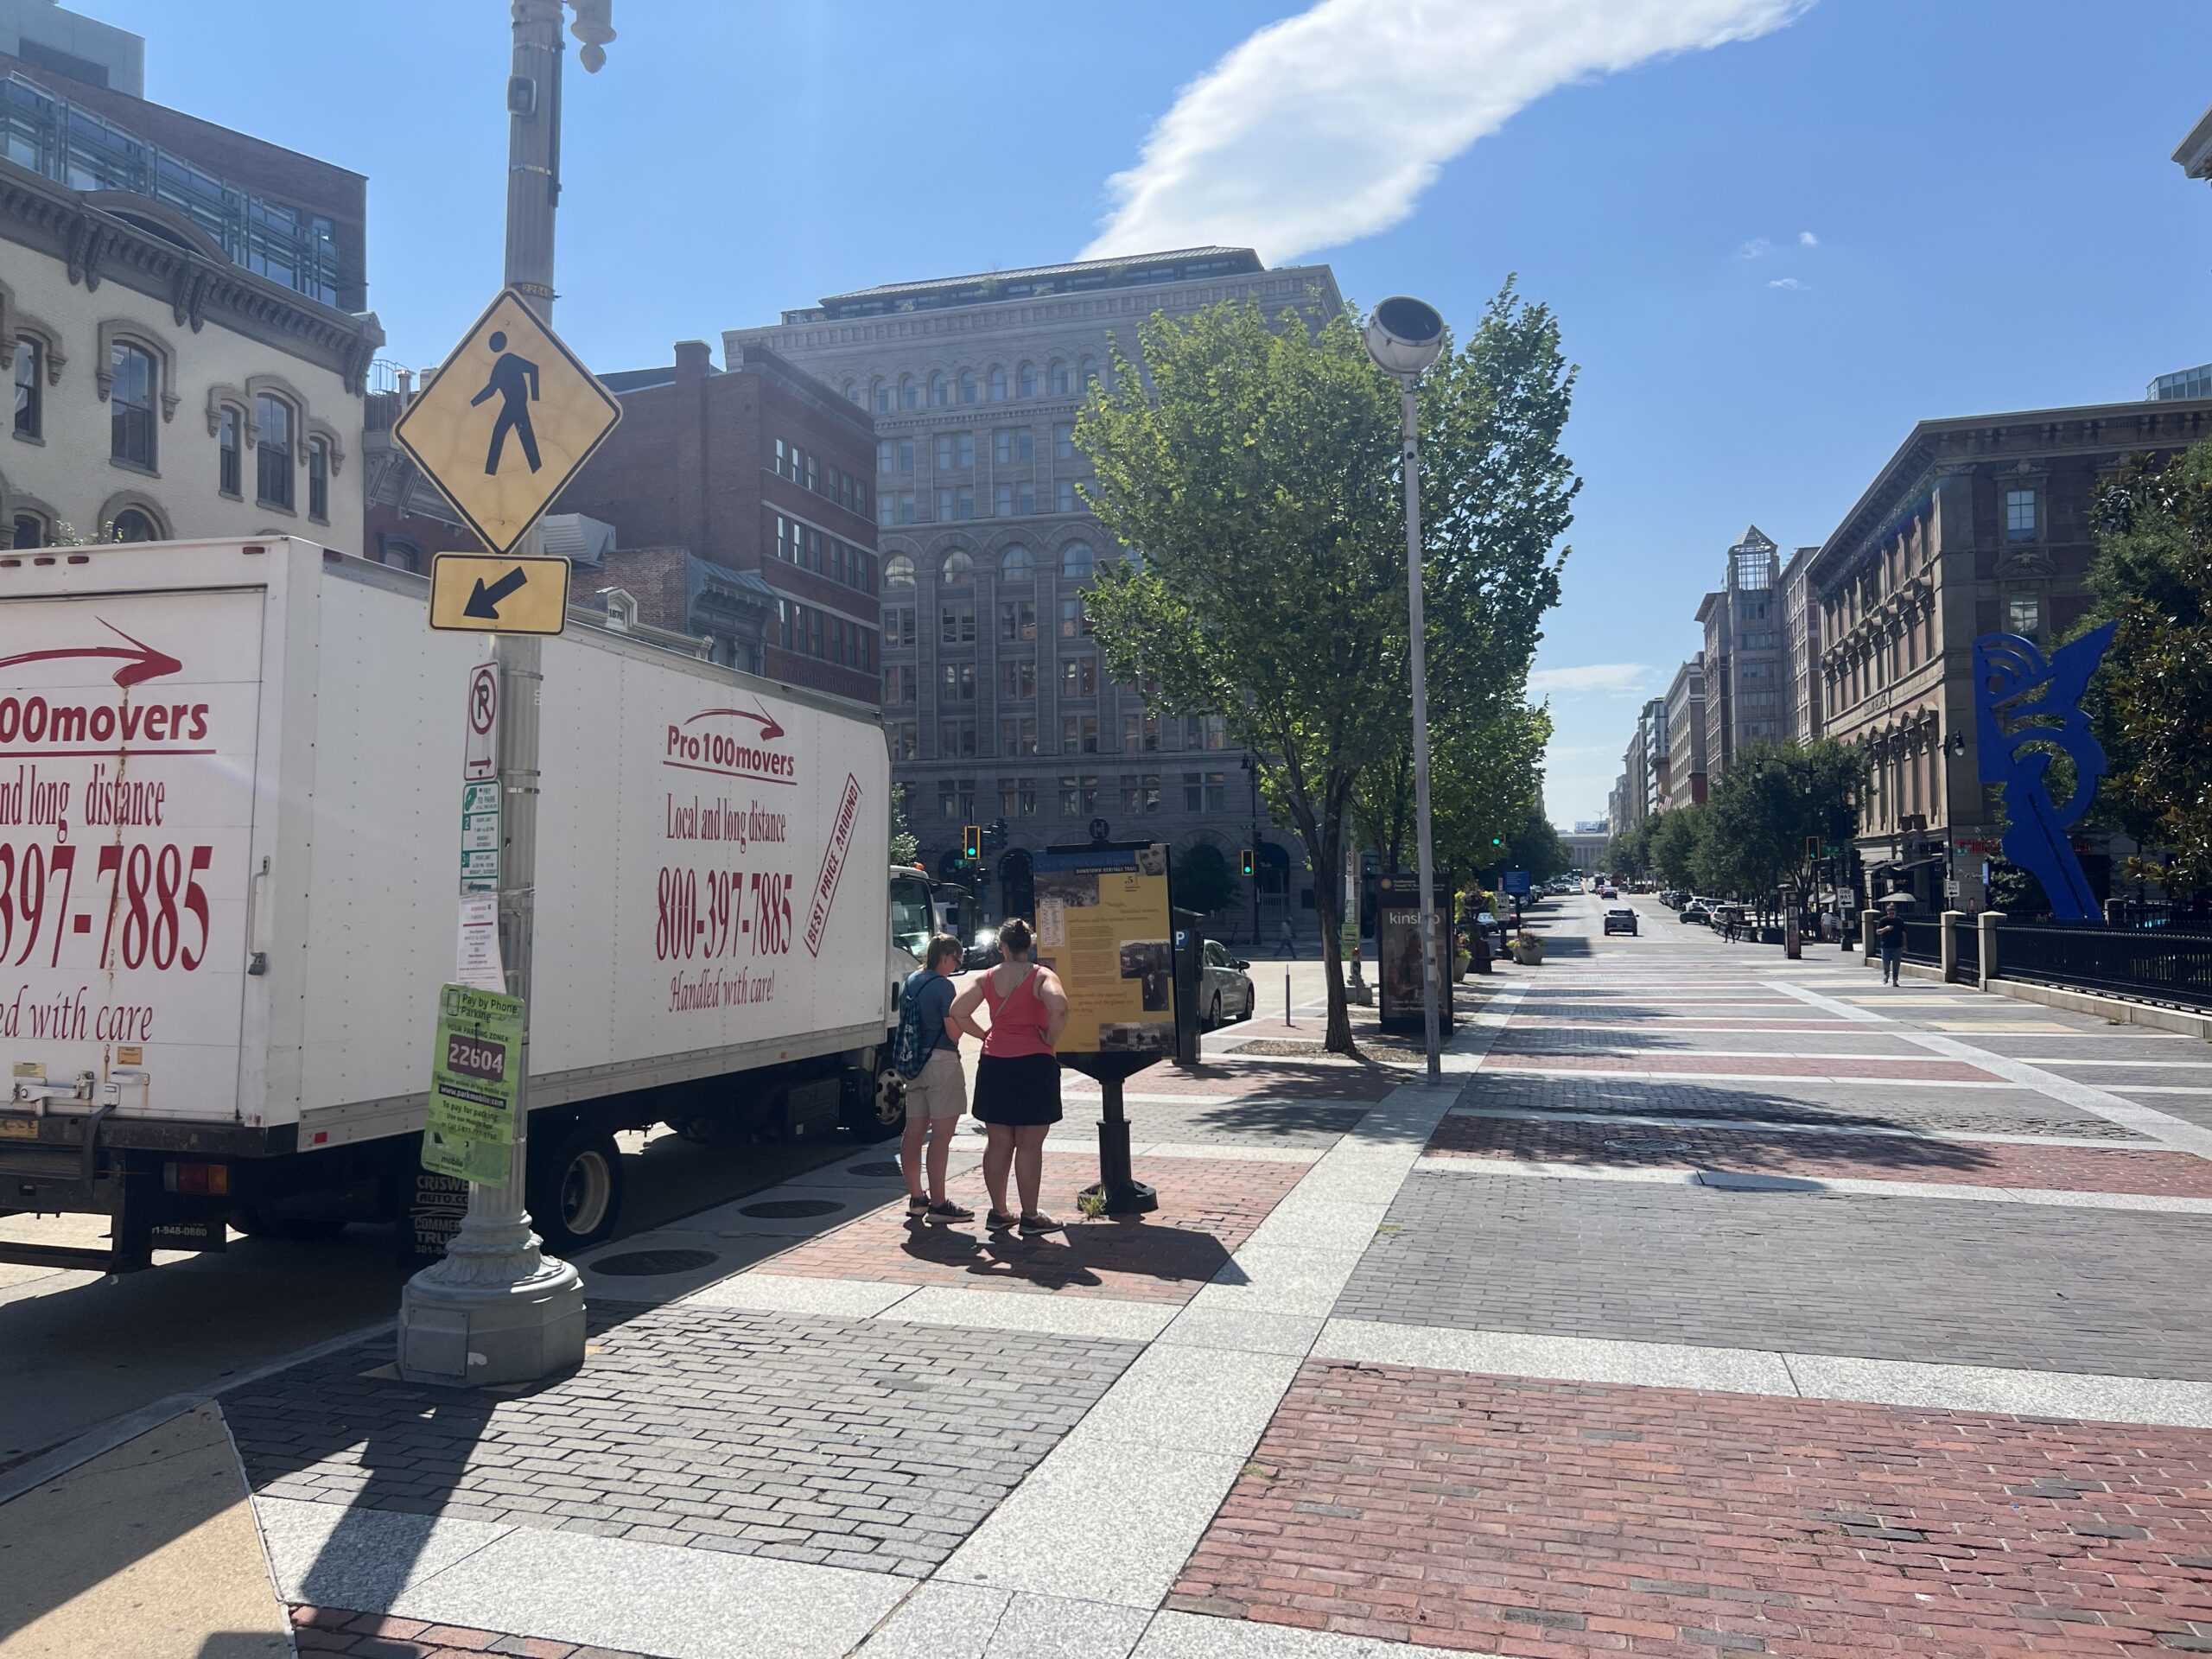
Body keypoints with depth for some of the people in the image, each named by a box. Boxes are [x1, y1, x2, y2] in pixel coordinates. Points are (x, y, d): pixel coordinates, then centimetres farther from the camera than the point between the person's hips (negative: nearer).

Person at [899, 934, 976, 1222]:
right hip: (941, 1061, -8)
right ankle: (938, 1204, -2)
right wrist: (962, 1019, 3)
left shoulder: (911, 981, 12)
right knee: (941, 1135, -4)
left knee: (914, 1132, 11)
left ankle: (916, 1198, 20)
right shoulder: (943, 986, -13)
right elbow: (954, 1032, -16)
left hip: (914, 1063, 8)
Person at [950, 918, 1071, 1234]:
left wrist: (983, 1034, 10)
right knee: (1029, 1145, 1)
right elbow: (1059, 1007, -26)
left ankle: (998, 1212, 19)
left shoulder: (987, 977, 5)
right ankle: (1030, 1216, 6)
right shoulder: (1041, 976, -7)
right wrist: (1050, 1039, -11)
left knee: (998, 1142, 12)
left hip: (994, 1063, 4)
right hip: (1033, 1064, -4)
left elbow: (957, 1011, -2)